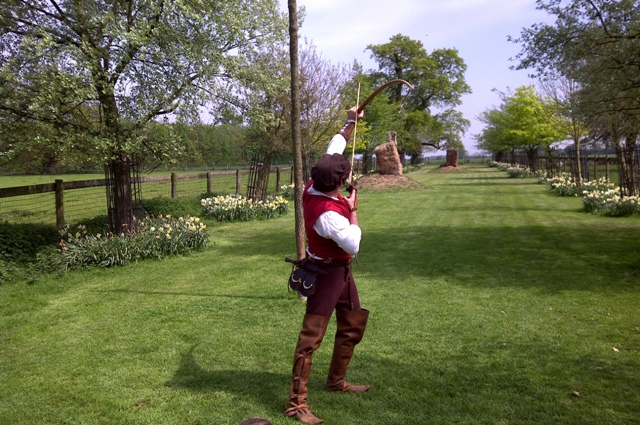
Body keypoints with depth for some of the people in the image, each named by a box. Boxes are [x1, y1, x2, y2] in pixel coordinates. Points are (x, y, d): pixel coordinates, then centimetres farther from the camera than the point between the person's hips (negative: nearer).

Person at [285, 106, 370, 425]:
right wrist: (353, 210, -12)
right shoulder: (328, 214, -31)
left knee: (353, 326, 20)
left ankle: (336, 381, 36)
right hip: (327, 275, -10)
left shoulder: (314, 186, -6)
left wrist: (350, 124, 16)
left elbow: (333, 151, 9)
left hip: (340, 271, 10)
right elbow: (353, 245, -24)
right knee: (311, 336, -7)